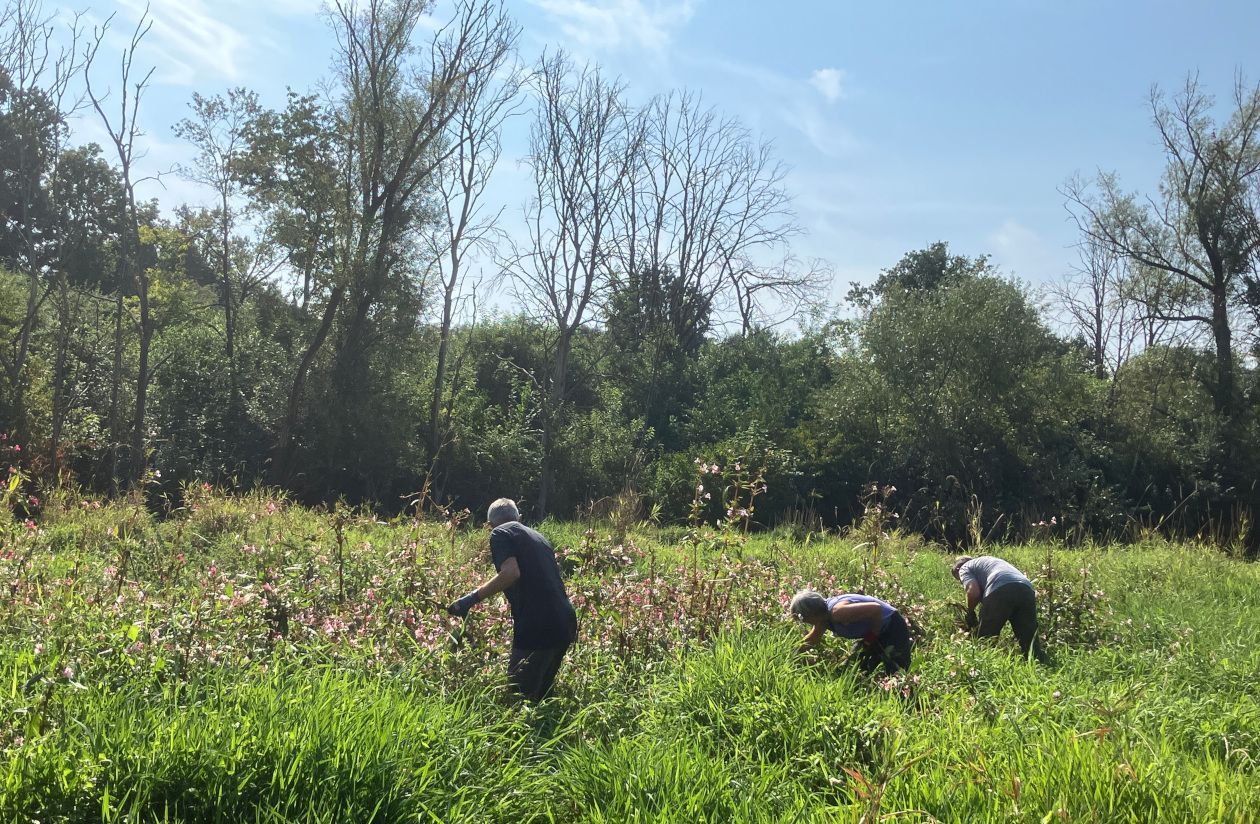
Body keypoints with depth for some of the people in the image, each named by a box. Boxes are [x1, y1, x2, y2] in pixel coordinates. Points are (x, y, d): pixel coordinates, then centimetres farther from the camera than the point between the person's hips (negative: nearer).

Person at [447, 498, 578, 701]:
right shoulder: (537, 536, 25)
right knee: (540, 695, 18)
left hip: (537, 625, -8)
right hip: (566, 622, 8)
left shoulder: (500, 533, 2)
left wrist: (472, 598, -12)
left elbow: (511, 572, -16)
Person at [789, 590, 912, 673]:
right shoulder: (824, 615, -2)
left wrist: (872, 636, -23)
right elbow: (814, 637, 18)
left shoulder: (837, 612, -32)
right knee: (859, 667, 15)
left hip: (892, 626, -9)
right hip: (879, 631, 9)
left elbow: (876, 609, -35)